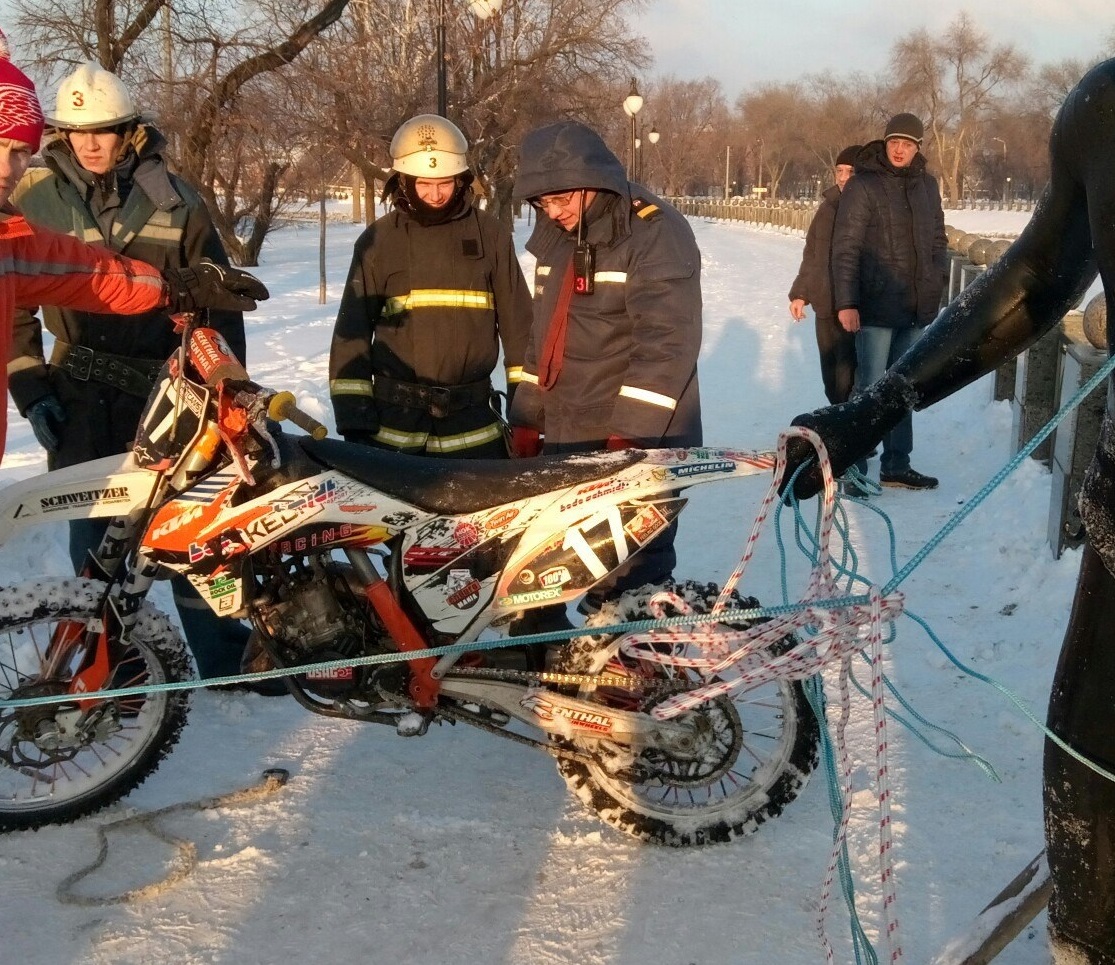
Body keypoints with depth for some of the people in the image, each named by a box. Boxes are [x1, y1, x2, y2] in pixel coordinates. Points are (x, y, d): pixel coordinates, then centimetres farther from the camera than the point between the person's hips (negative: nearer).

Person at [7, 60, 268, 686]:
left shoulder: (173, 200, 3)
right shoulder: (36, 202, 5)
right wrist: (30, 388, 0)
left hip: (168, 391, -1)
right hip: (80, 401, 1)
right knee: (95, 538, 6)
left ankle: (226, 664, 14)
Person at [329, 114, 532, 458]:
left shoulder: (490, 235, 2)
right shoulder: (378, 241, 1)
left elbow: (517, 322, 4)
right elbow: (353, 329, 2)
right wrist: (353, 415, -4)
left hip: (473, 426, 0)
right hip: (393, 422, 0)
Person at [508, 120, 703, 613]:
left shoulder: (655, 232, -12)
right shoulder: (555, 237, 13)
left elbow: (667, 344, -19)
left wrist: (630, 434, -22)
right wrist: (527, 418, 19)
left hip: (635, 445, -8)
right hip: (565, 442, 8)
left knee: (628, 585, -6)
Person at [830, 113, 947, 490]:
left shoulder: (926, 185, 9)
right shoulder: (863, 186, -8)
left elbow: (937, 240, 19)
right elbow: (845, 248, -10)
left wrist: (935, 283, 4)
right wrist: (846, 302, -15)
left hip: (917, 309, 6)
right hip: (876, 308, -6)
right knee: (871, 389, -4)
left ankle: (896, 465, 22)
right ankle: (853, 468, 3)